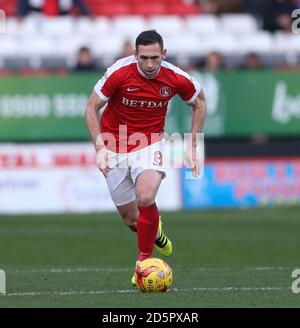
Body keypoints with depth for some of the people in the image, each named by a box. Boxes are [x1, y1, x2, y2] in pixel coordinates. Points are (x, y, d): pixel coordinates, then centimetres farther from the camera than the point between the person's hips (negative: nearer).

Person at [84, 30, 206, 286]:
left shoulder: (176, 78, -14)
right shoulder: (119, 73, -20)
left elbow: (199, 102, 7)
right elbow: (92, 108, -9)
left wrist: (192, 146, 4)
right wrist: (100, 147, -18)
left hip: (150, 144, 0)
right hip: (115, 147, 0)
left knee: (146, 198, -29)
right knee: (131, 219, 3)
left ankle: (144, 260, -10)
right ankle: (155, 230, 41)